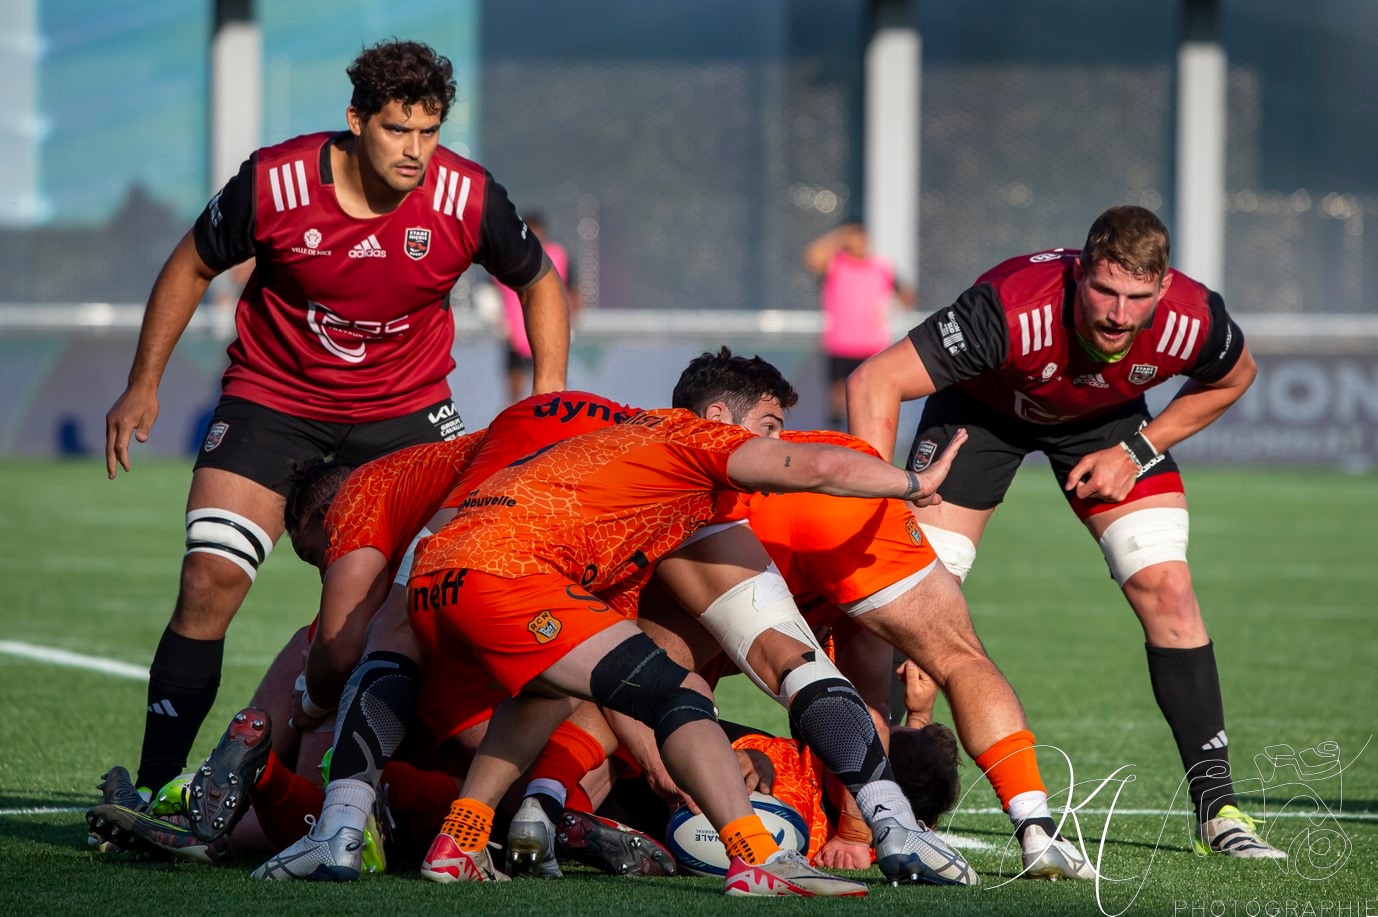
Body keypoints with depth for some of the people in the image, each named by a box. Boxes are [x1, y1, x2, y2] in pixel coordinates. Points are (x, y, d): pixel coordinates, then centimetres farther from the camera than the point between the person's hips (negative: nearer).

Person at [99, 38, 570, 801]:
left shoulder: (468, 198, -17)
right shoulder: (274, 183, -20)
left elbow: (539, 281, 4)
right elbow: (193, 267, 0)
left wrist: (549, 397, -6)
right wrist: (143, 385, 2)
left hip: (406, 406, 1)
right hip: (273, 396, -1)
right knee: (211, 579, -14)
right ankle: (154, 791, -5)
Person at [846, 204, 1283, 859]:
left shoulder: (1192, 322, -33)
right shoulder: (1013, 310, -43)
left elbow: (1233, 377, -6)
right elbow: (875, 382, -41)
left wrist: (1137, 452, -14)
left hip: (1105, 418, 2)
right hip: (982, 407, -2)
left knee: (1166, 587, -11)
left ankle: (1215, 806, -4)